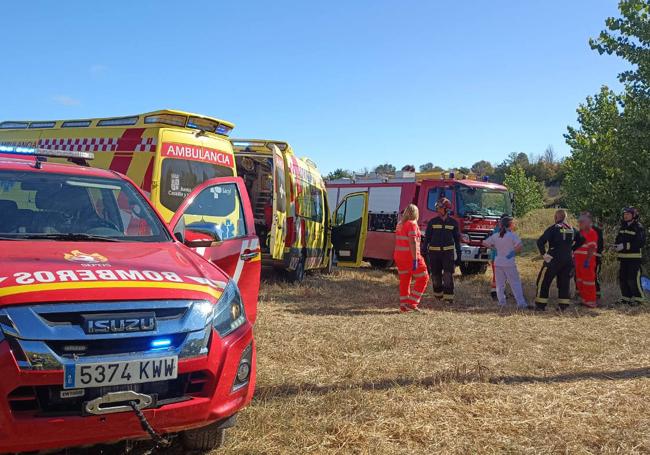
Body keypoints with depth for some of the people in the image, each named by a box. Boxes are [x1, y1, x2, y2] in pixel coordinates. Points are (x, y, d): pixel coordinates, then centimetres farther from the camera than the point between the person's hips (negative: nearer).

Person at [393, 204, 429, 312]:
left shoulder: (400, 225, 13)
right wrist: (415, 259, -22)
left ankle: (403, 306, 12)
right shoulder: (412, 224, -12)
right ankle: (412, 303, -1)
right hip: (410, 256, -8)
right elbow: (413, 242, -20)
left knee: (404, 281, 12)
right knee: (423, 278, 3)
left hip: (399, 256, 8)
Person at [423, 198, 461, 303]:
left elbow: (457, 240, 9)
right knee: (436, 275, 7)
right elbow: (427, 238, 4)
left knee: (448, 275, -12)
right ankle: (438, 294, 25)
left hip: (448, 252, -1)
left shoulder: (453, 223, 4)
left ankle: (448, 296, -9)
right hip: (434, 252, 1)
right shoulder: (432, 222, 2)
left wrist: (458, 256, 7)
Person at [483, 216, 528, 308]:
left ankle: (502, 302, 10)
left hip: (498, 263, 4)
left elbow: (485, 243, 11)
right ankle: (521, 303, -3)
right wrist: (516, 251, -2)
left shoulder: (495, 236, 4)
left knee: (500, 284, 13)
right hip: (509, 263, -4)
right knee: (515, 283, 0)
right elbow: (520, 245, -21)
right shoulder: (512, 235, -10)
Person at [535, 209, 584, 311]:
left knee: (544, 281, 4)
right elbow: (581, 240, 20)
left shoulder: (553, 228, -10)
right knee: (564, 282, 13)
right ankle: (563, 305, 10)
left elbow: (540, 241, -19)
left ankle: (540, 305, 3)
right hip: (568, 260, 5)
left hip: (554, 259, -5)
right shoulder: (572, 229, 8)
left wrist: (543, 254, -11)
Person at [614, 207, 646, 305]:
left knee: (633, 279, -9)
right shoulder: (622, 227, 14)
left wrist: (625, 246, -23)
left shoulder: (639, 228, -9)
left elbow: (641, 243, -18)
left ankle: (638, 298, 0)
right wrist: (617, 246, -2)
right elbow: (619, 239, 22)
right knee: (622, 278, 10)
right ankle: (626, 297, 20)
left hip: (634, 258, -8)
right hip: (623, 257, 8)